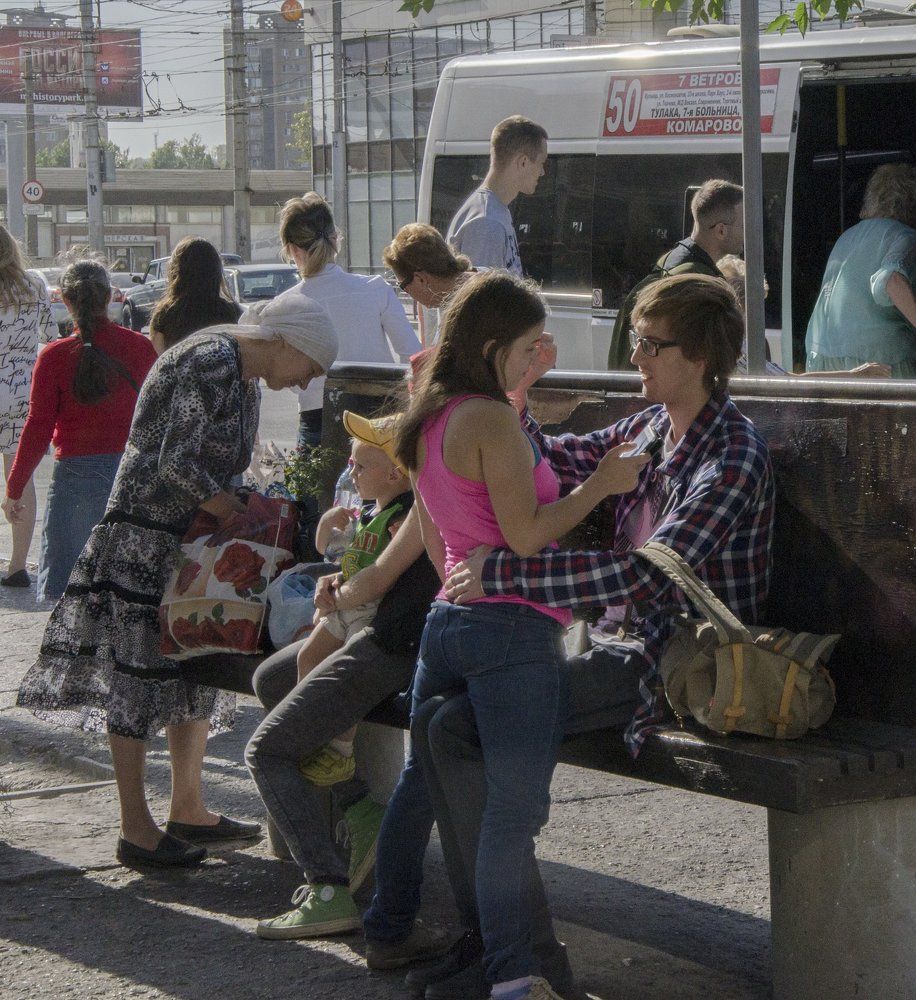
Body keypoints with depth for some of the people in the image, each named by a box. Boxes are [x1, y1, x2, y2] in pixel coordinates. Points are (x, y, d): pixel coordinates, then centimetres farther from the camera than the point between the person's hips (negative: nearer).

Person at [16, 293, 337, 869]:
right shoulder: (214, 360, -18)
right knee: (136, 673, -5)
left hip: (192, 540, 10)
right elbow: (178, 463, -23)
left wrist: (245, 511, 1)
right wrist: (243, 517, -15)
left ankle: (188, 810, 24)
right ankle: (136, 831, -1)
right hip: (146, 536, -10)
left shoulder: (247, 378, 13)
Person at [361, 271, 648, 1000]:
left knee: (424, 775, 20)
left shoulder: (426, 422, 15)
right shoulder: (492, 420, -14)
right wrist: (602, 483, -8)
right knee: (516, 802, -13)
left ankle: (389, 927, 32)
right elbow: (527, 535, -17)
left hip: (447, 617, 10)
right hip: (513, 626, -10)